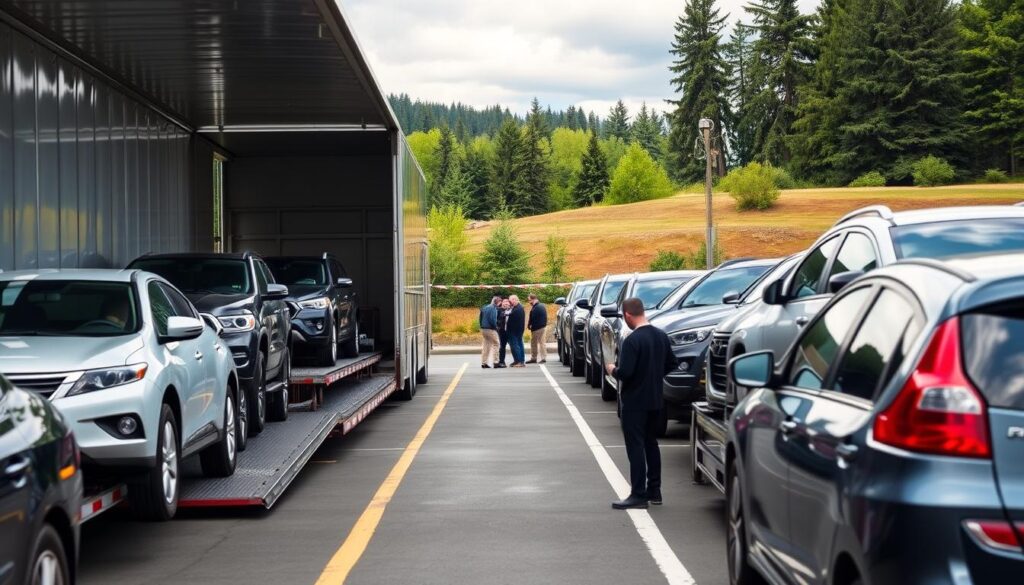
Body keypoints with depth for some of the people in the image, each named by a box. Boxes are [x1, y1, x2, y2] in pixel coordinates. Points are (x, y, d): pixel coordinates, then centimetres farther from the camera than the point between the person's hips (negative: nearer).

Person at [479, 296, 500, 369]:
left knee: (486, 345, 14)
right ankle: (495, 362, -6)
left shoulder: (485, 307, 12)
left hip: (483, 329, 8)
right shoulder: (493, 308, -14)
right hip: (490, 329, -8)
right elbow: (492, 319, -22)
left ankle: (484, 362, 13)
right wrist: (496, 327, -9)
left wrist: (482, 326, 16)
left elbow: (481, 318, 14)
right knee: (495, 344, -1)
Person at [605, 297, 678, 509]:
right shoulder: (661, 336, 3)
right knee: (651, 443, 17)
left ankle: (638, 495, -4)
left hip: (635, 402, -8)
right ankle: (654, 491, 22)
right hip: (656, 400, 8)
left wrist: (612, 370, -5)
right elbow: (672, 363, 11)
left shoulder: (632, 340, -20)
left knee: (635, 447, -3)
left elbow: (625, 372, -24)